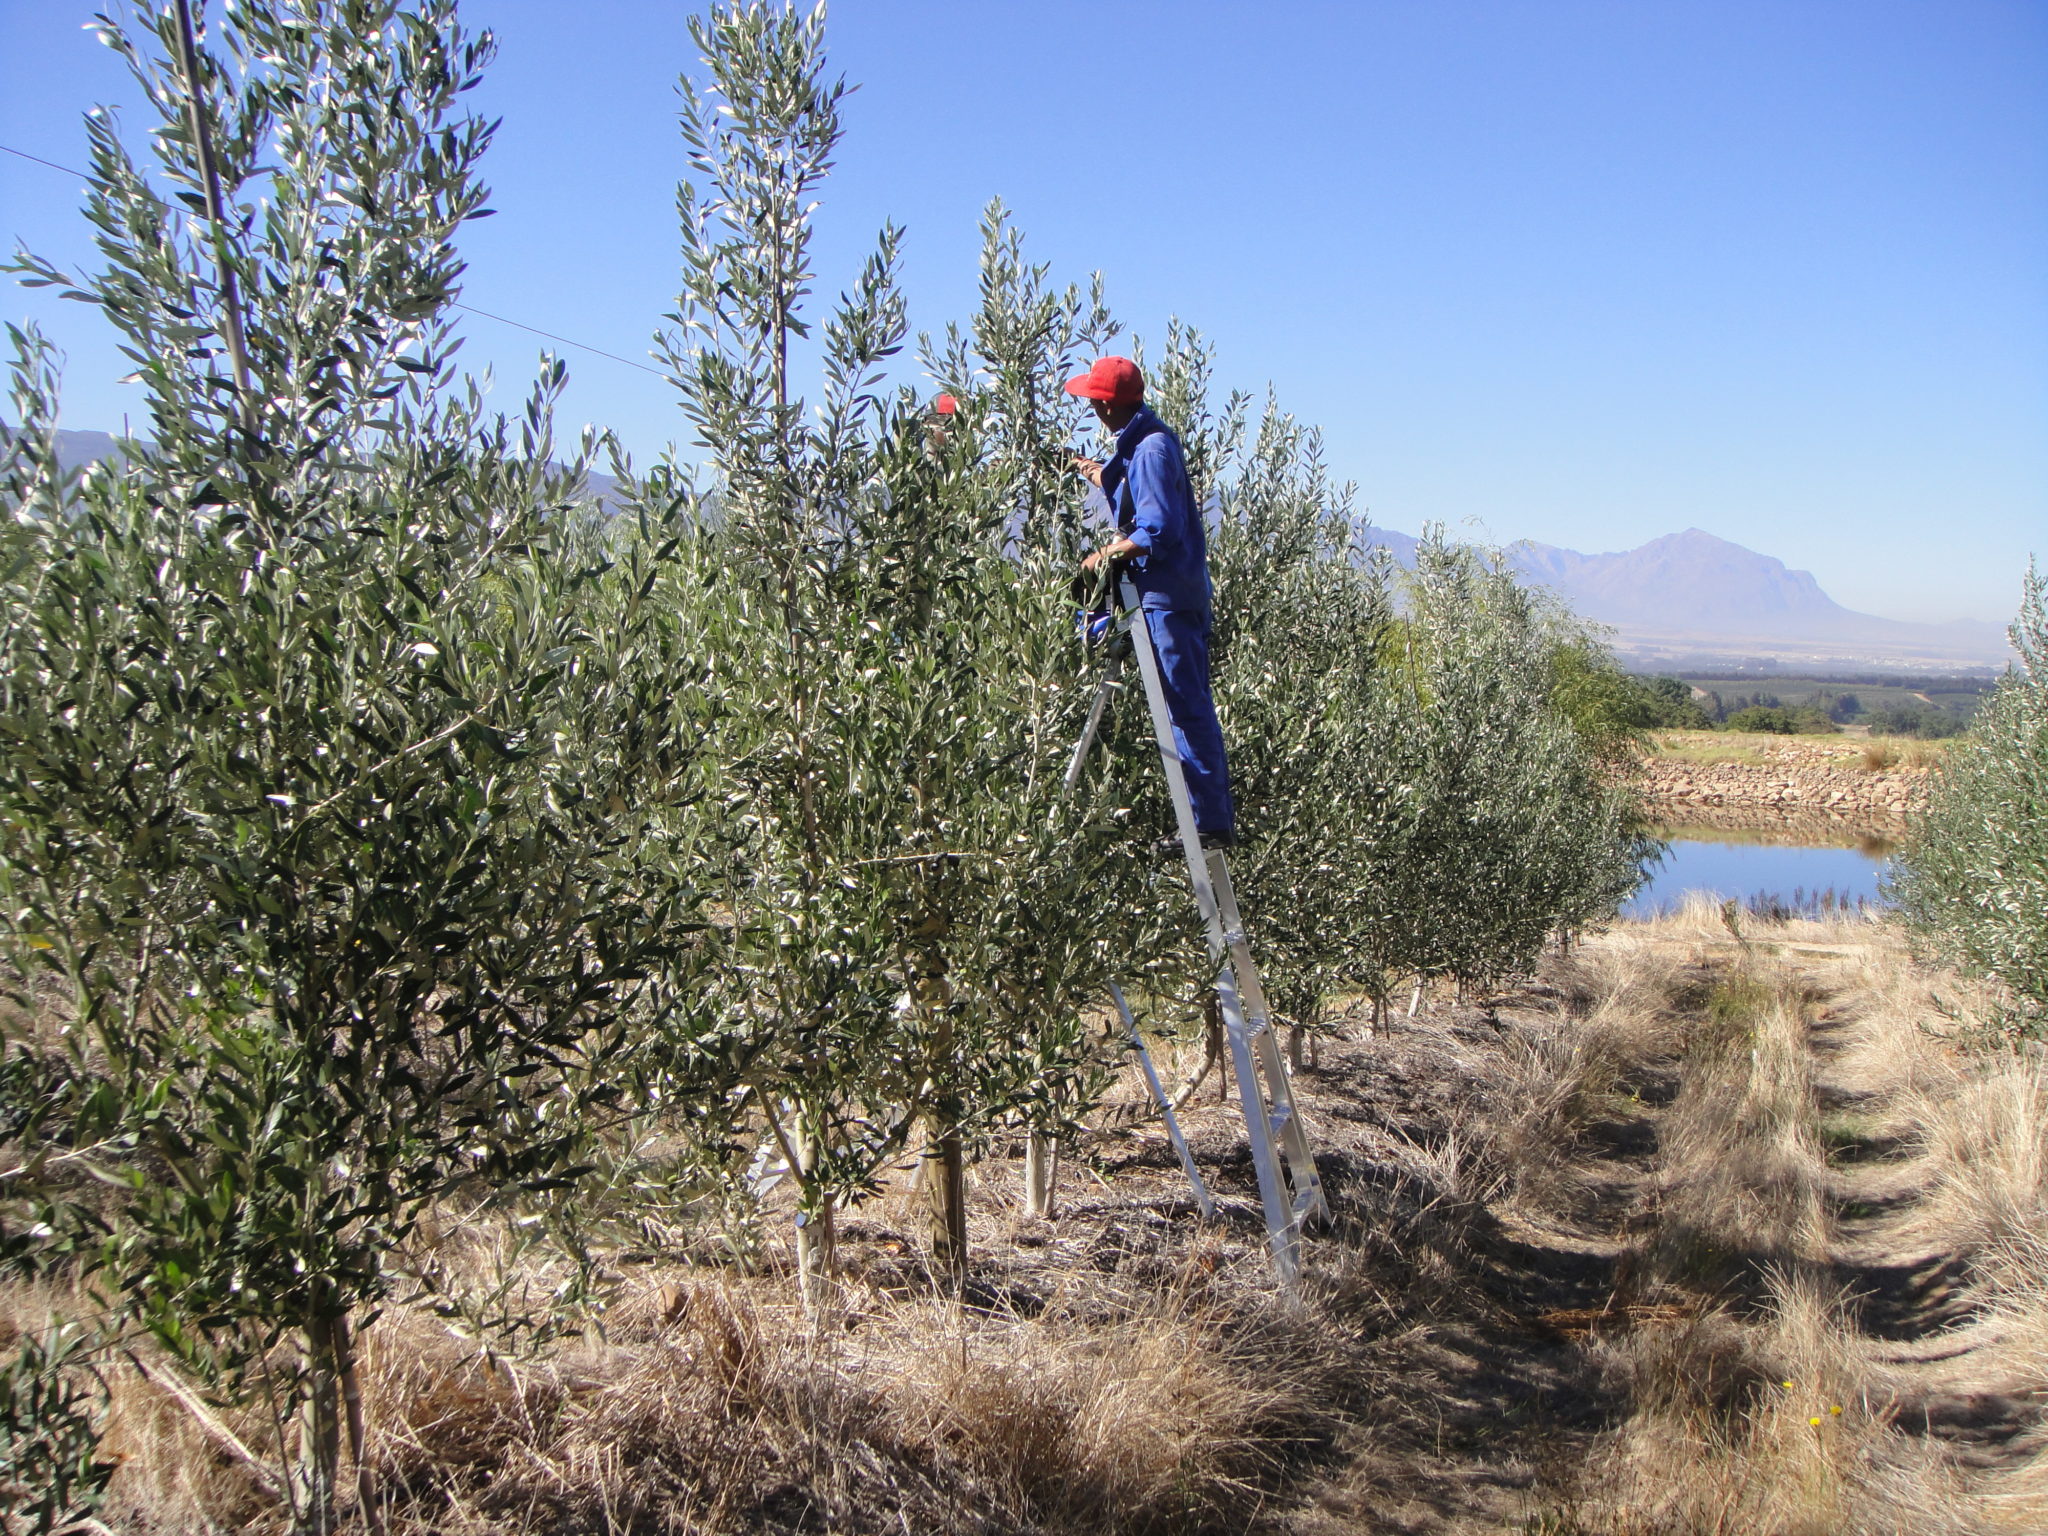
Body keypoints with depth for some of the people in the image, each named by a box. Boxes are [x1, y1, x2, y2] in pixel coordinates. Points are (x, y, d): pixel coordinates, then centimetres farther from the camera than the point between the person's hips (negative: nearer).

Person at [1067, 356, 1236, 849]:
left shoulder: (1152, 448, -15)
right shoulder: (1142, 443, 15)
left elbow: (1157, 532, -22)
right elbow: (1123, 491, 35)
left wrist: (1107, 555, -11)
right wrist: (1085, 467, 44)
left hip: (1168, 598, -10)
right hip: (1181, 594, 10)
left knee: (1186, 709, -9)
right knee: (1191, 709, 13)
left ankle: (1211, 822, -7)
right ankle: (1217, 818, 18)